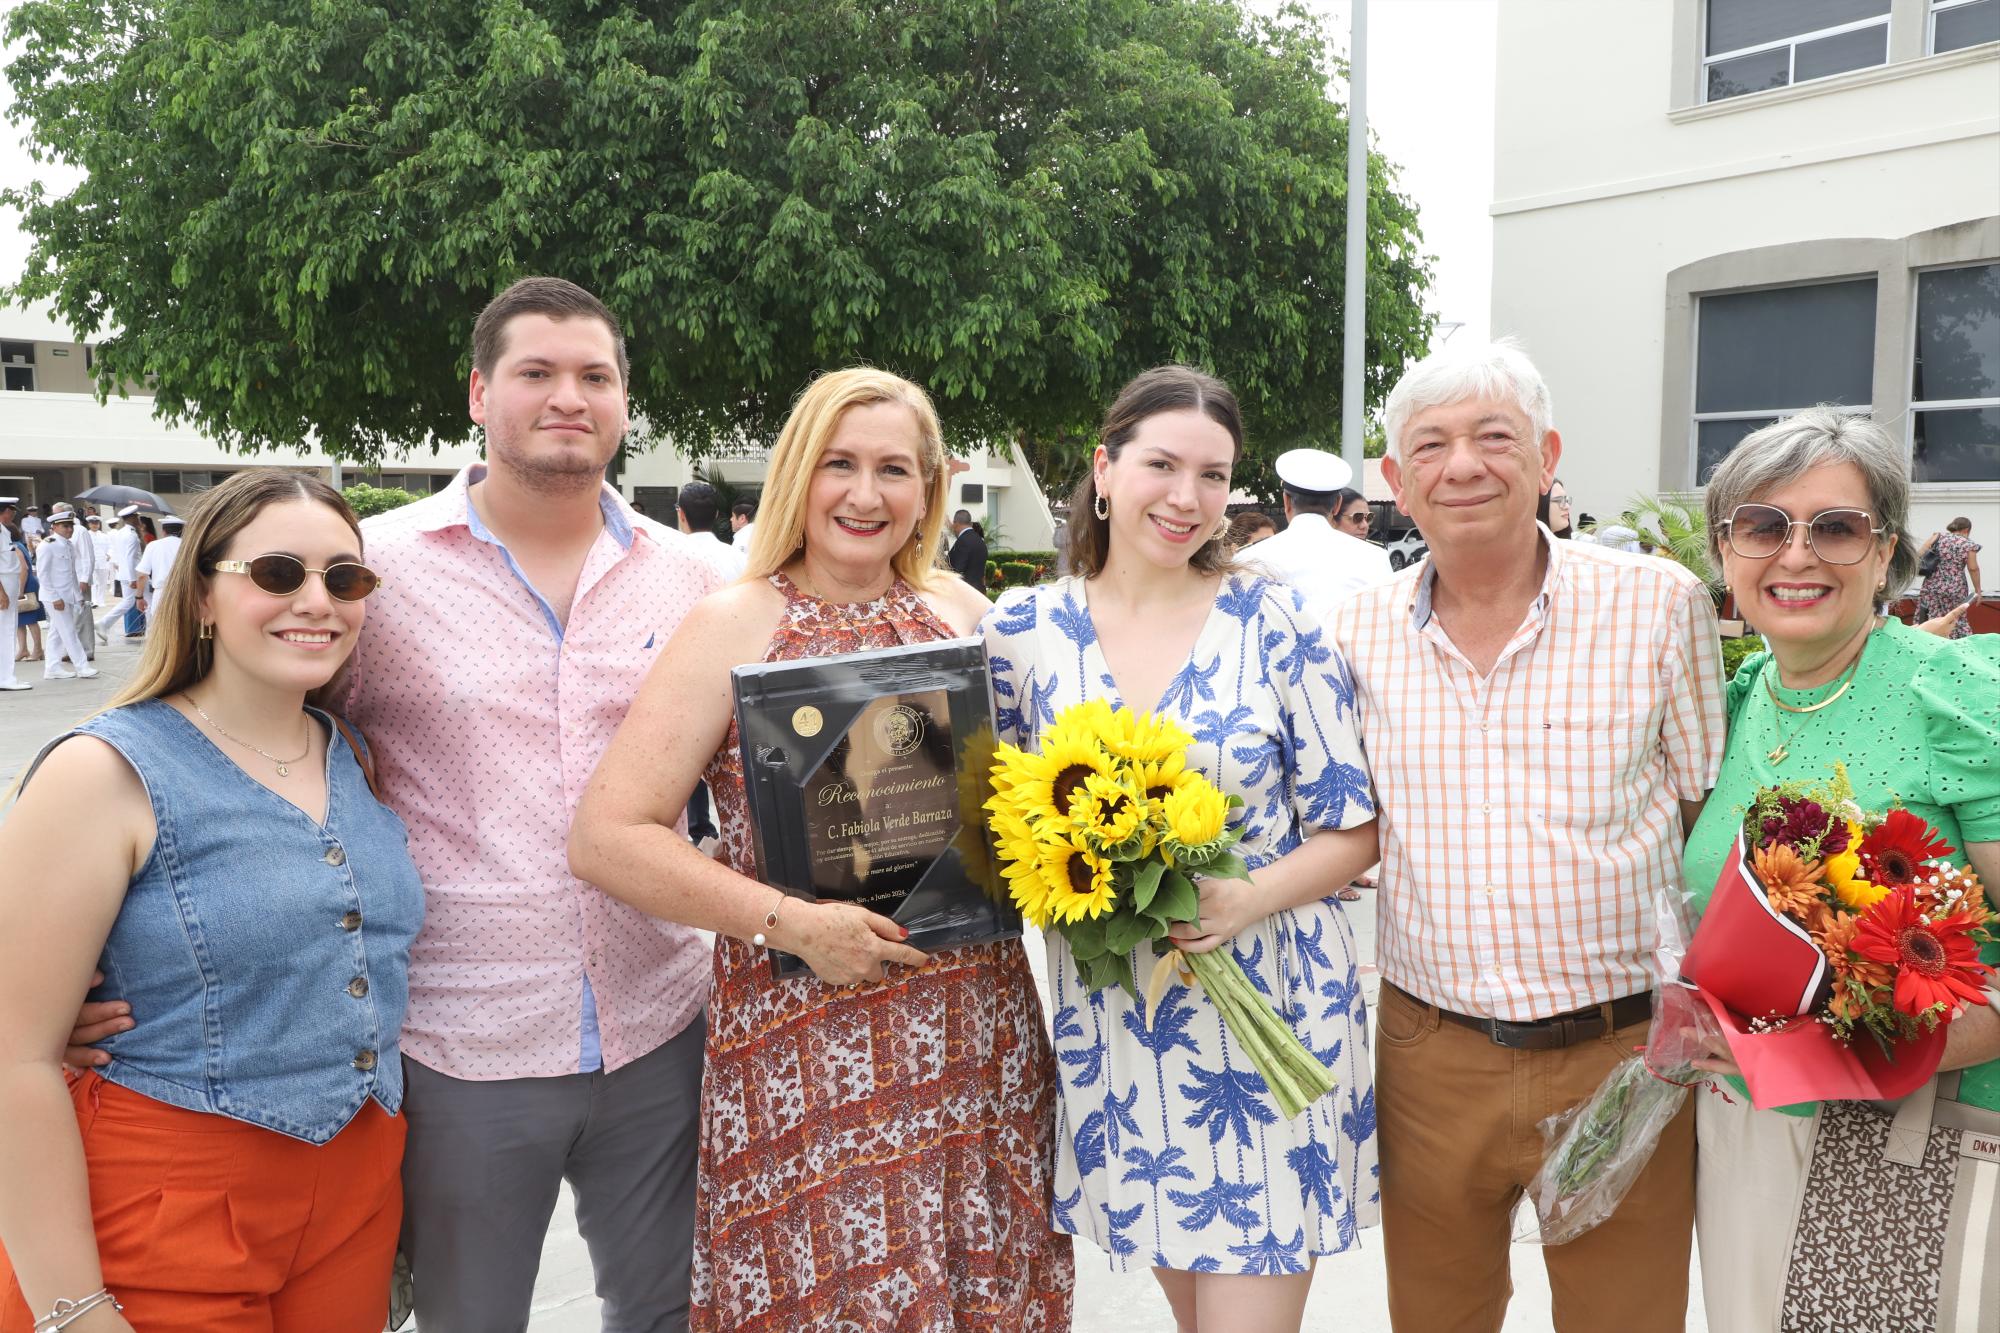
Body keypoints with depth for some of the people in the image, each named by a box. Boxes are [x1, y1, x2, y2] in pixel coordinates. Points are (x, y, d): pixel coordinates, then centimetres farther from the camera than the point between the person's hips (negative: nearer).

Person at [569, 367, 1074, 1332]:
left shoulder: (963, 612, 8)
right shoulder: (736, 626, -6)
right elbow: (607, 836, -12)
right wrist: (792, 924, -18)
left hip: (979, 1035, 4)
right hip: (806, 1048, -4)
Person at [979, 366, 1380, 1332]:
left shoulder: (1276, 620, -5)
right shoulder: (1023, 630, -1)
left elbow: (1352, 828, -3)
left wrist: (1247, 898, -20)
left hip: (1270, 1008, -2)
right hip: (1112, 1023, 2)